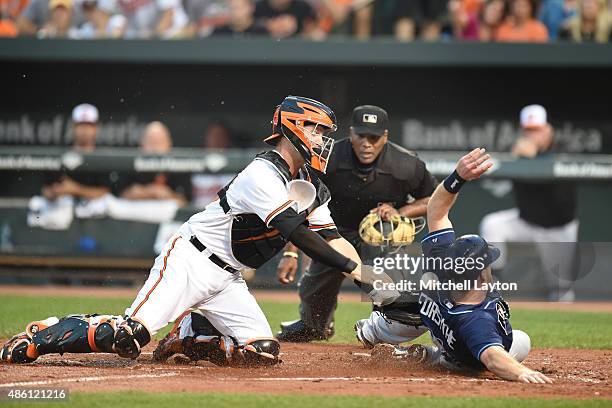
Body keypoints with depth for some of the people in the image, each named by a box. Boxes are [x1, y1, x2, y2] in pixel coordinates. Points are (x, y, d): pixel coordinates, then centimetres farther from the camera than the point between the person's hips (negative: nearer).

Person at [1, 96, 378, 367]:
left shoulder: (311, 186, 10)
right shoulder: (263, 174, -20)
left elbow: (333, 239, 4)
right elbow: (298, 235, -27)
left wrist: (363, 272, -13)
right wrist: (354, 268, -27)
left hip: (227, 280, 8)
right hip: (190, 261, -8)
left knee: (265, 353, -8)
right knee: (128, 338, -21)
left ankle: (190, 335, 15)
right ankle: (41, 335, 0)